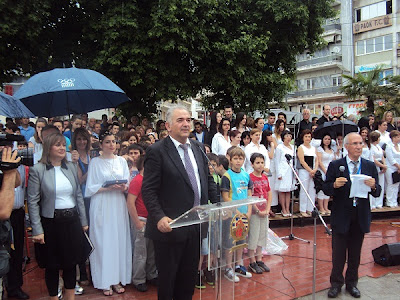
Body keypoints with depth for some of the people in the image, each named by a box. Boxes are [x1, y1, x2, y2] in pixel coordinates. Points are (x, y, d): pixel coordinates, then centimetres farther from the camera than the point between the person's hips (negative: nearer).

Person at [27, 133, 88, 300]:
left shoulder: (71, 167, 6)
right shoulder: (37, 170, -8)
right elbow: (33, 202, -10)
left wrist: (83, 221, 9)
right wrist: (37, 230, -14)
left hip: (72, 221, 4)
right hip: (51, 223, -4)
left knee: (72, 262, 14)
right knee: (52, 265, 11)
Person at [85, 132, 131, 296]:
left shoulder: (122, 161, 10)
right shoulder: (95, 162, 1)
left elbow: (128, 184, 12)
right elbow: (90, 188, -2)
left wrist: (124, 187, -10)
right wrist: (107, 188, -15)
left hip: (119, 204, 3)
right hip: (101, 206, -3)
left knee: (120, 240, 4)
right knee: (103, 241, 0)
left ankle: (117, 279, 15)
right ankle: (104, 281, 11)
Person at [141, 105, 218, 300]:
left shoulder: (198, 147, 8)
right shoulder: (157, 151, -12)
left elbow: (208, 179, 14)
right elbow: (148, 190, -14)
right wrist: (159, 217, -25)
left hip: (196, 224, 6)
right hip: (171, 226, -6)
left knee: (189, 276, 20)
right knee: (167, 277, 12)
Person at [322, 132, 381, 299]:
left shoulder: (370, 166, 2)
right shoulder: (335, 165, -5)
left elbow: (377, 193, 2)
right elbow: (325, 189, -5)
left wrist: (373, 186, -20)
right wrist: (335, 185, -25)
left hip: (361, 217, 2)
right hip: (341, 216, -2)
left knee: (355, 253, 15)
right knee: (338, 253, 8)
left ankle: (352, 283, 33)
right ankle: (336, 283, 26)